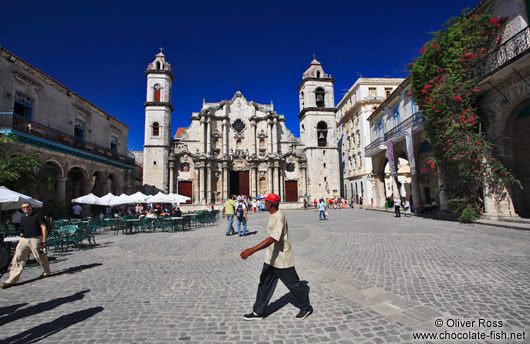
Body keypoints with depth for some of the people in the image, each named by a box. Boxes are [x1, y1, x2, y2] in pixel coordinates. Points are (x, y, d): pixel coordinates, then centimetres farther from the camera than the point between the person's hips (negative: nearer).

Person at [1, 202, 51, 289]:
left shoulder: (37, 216, -3)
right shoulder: (22, 218, 15)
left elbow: (43, 228, -8)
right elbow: (21, 231, 23)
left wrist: (44, 240, -14)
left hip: (35, 239, -6)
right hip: (23, 240, 6)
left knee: (40, 257, 4)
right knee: (17, 258, -2)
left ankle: (47, 272, 25)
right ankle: (11, 280, 3)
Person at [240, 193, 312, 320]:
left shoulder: (279, 218, -26)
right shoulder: (272, 216, 6)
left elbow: (272, 239, -37)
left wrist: (252, 250, -43)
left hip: (282, 260, -9)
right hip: (271, 258, 9)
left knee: (293, 284, 9)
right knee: (264, 283, 12)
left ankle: (306, 308, 31)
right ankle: (258, 312, 25)